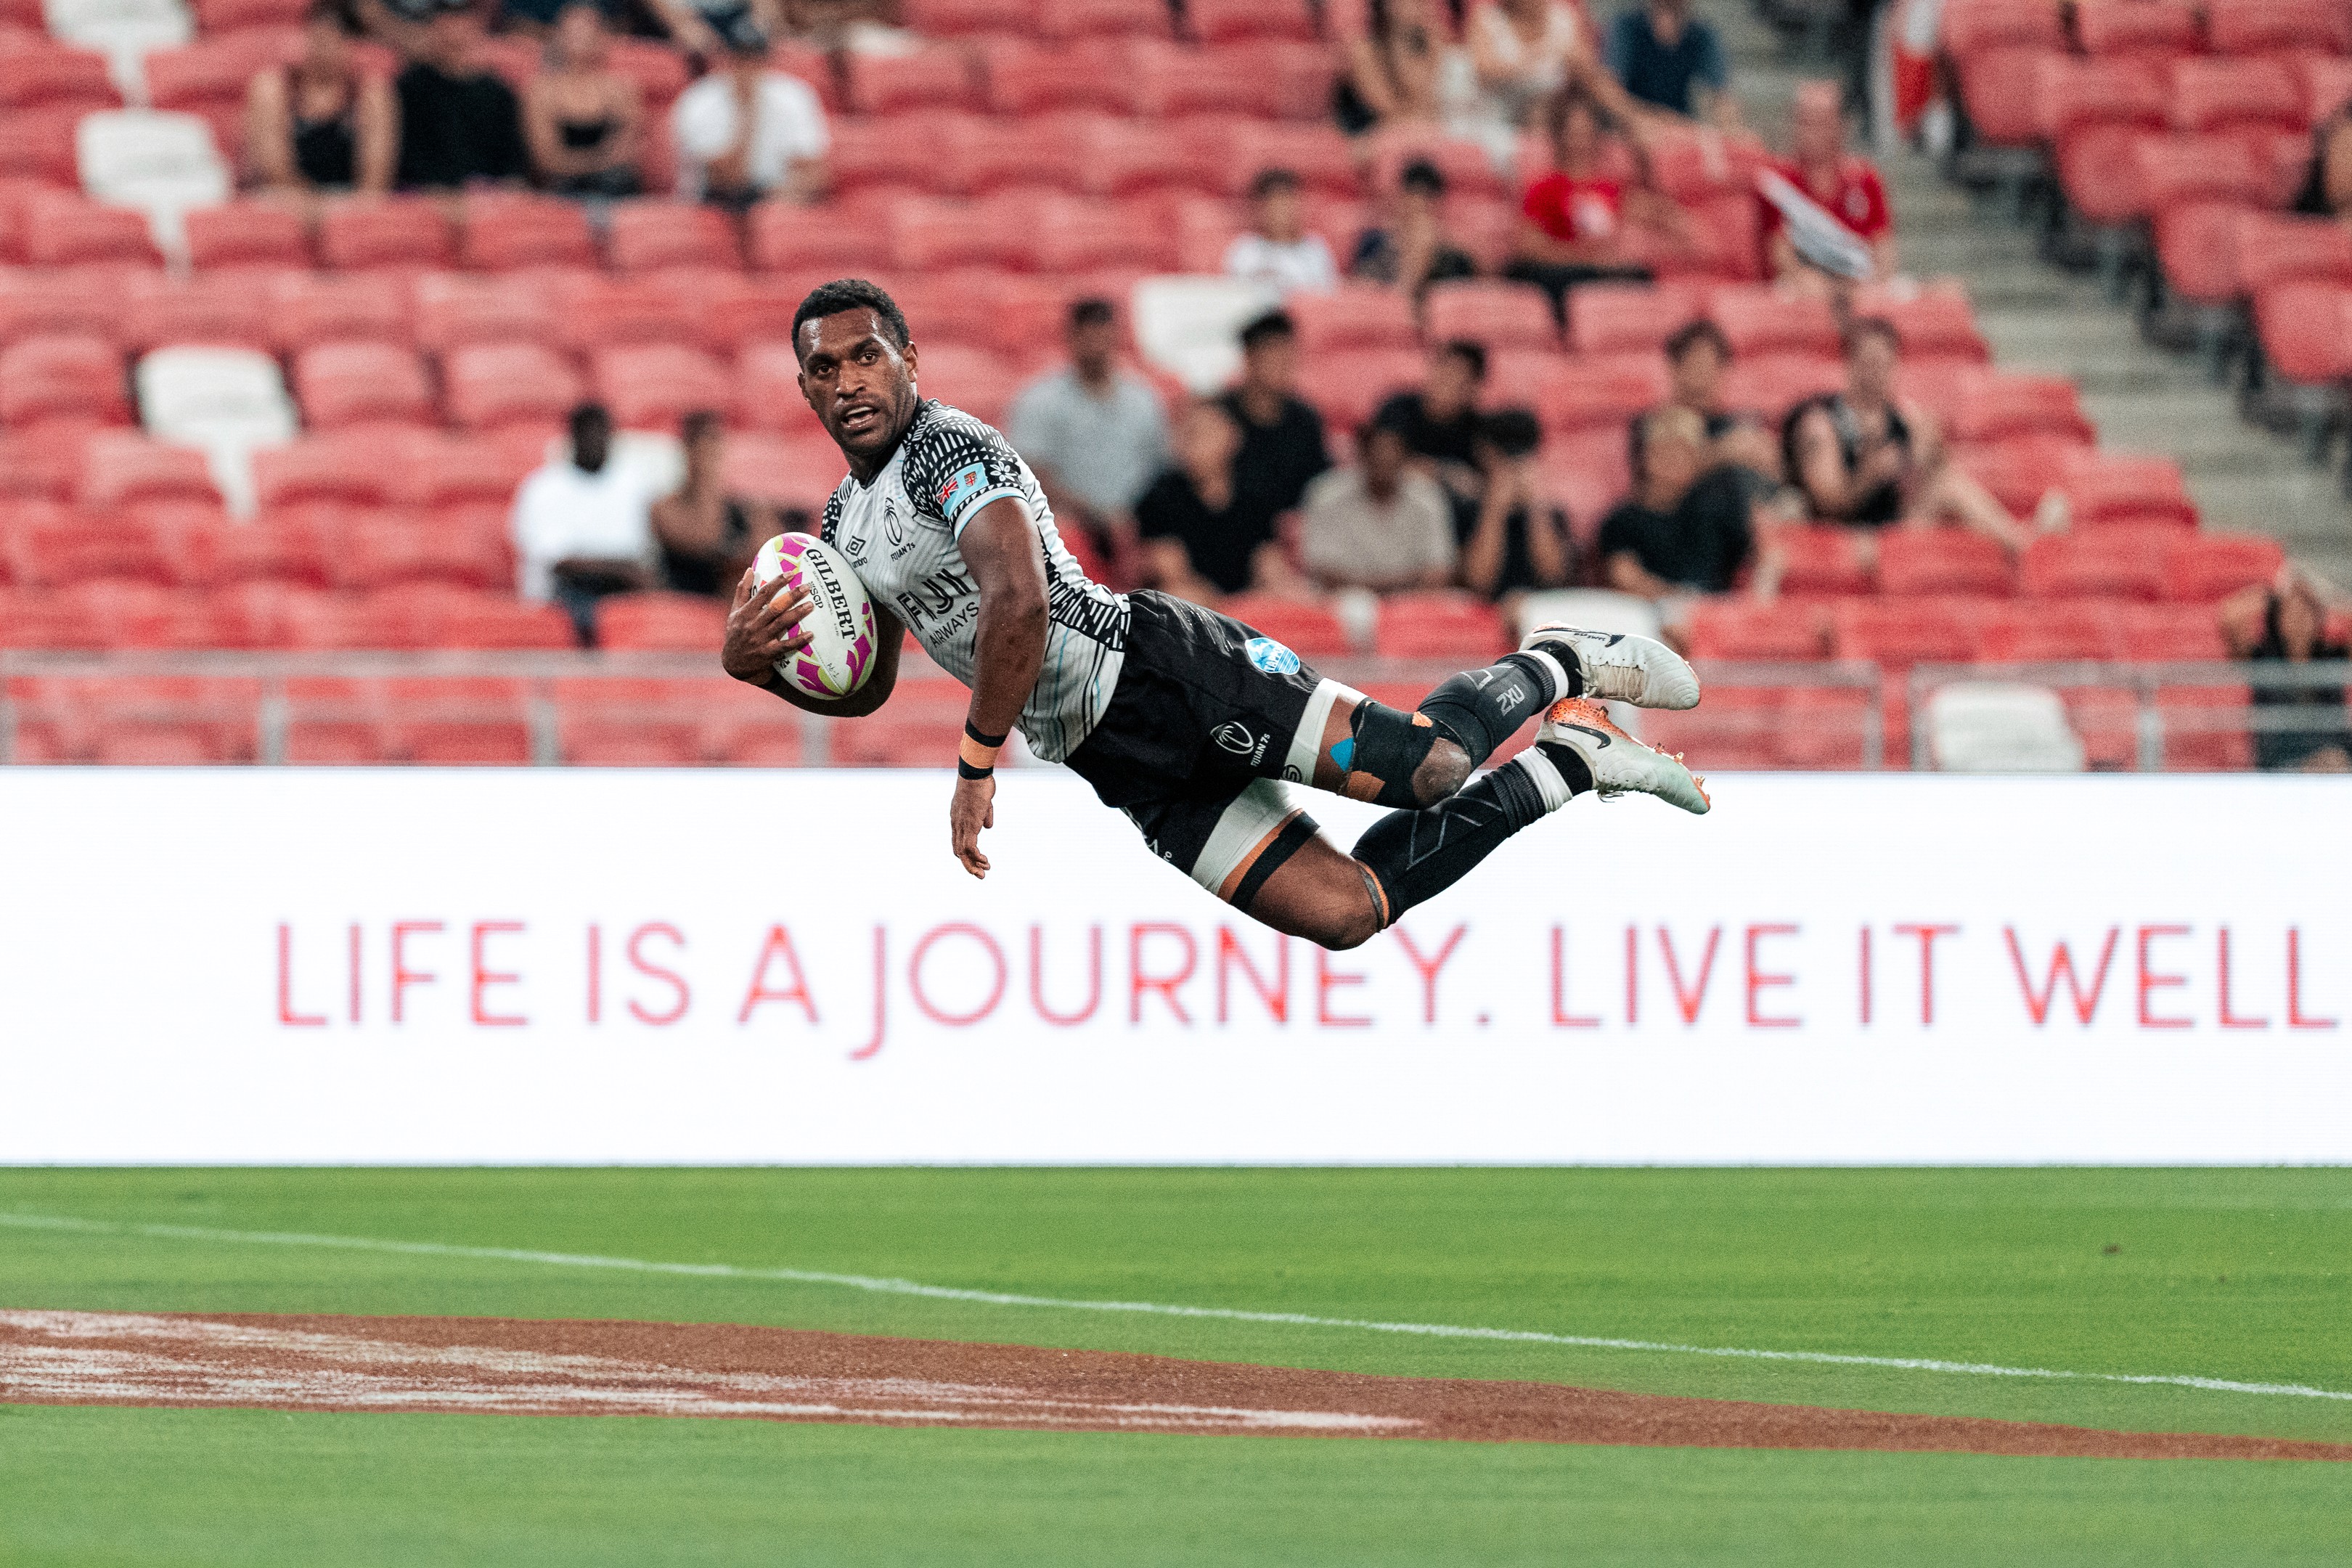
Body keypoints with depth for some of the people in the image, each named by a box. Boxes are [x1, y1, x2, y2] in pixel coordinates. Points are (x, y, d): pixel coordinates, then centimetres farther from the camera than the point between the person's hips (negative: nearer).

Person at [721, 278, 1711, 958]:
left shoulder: (946, 449, -10)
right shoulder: (846, 522, 19)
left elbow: (1019, 601, -26)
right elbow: (866, 689, 30)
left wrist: (977, 764, -20)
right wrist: (753, 664, 9)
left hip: (1159, 670, -7)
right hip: (1122, 764, 7)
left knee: (1429, 768, -20)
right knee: (1348, 912, -5)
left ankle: (1553, 672, 14)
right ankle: (1571, 758, 12)